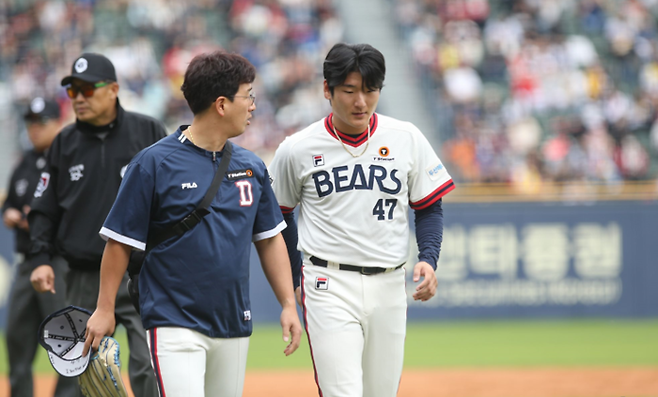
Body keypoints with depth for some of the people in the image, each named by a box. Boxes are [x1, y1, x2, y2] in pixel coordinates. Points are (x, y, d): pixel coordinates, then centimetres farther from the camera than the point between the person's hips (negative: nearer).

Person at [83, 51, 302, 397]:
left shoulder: (251, 167, 10)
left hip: (234, 326, 6)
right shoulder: (154, 163, -7)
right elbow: (120, 241, -4)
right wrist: (105, 309, -5)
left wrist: (288, 304, 9)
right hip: (174, 325, -6)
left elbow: (269, 238, 16)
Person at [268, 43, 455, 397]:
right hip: (330, 287, -3)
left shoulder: (406, 139, 2)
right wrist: (295, 279, 12)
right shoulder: (297, 149, -2)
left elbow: (429, 208, 10)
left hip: (389, 286, 3)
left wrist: (428, 260, -7)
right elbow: (280, 212, 13)